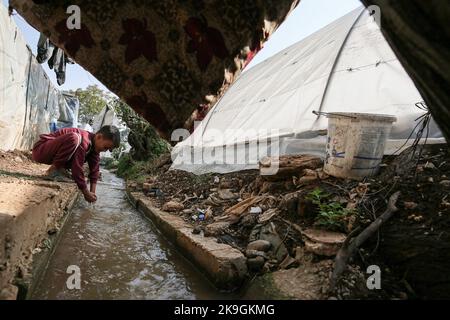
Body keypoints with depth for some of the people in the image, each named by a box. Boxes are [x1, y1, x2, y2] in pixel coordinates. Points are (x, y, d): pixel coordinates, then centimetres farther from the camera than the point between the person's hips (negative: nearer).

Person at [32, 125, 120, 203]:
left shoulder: (94, 145, 0)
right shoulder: (84, 141, -28)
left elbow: (94, 168, 3)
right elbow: (77, 169, -28)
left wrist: (92, 191, -3)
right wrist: (86, 193, -20)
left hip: (51, 152, 9)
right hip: (40, 150, -9)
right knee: (74, 138, -33)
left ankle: (60, 169, 5)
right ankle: (53, 171, -21)